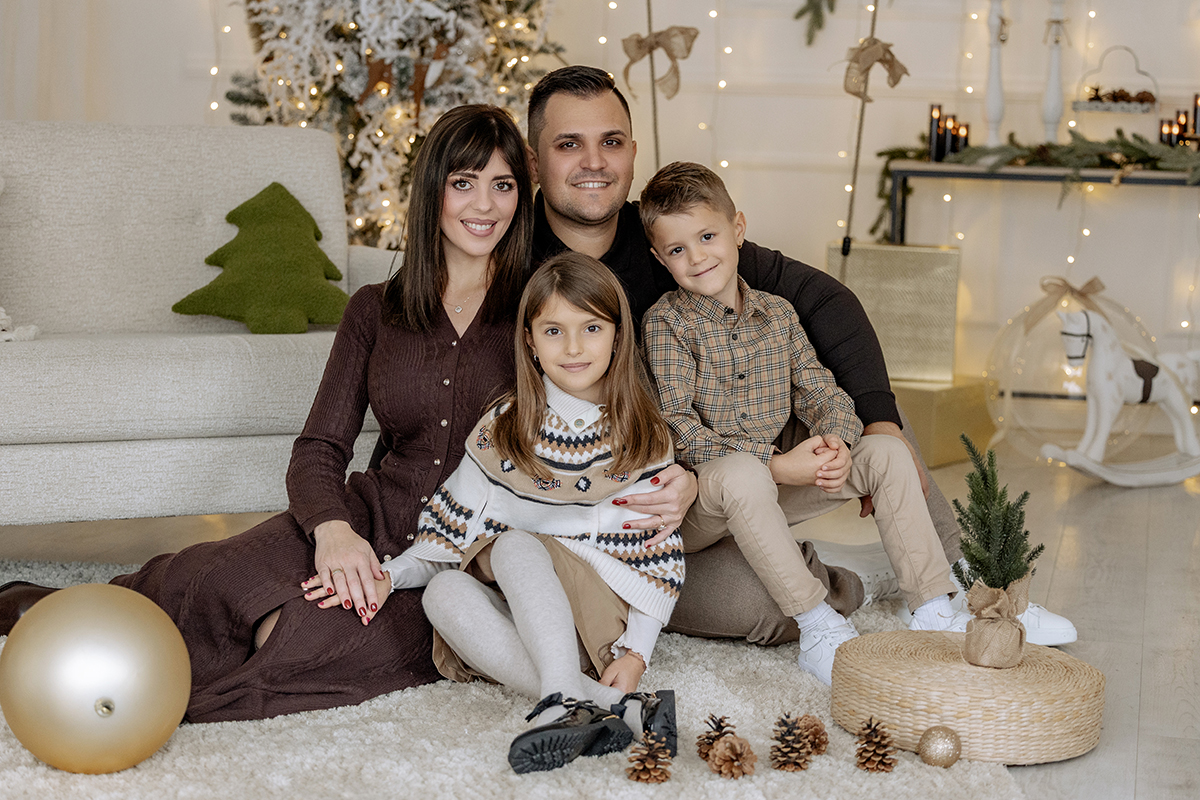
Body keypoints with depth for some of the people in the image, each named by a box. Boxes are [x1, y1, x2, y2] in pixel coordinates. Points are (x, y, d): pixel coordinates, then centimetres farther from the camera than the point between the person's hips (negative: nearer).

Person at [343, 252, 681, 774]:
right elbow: (451, 530, 11)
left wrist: (636, 653, -12)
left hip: (602, 610, -3)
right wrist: (389, 575, -6)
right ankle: (614, 707, -44)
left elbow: (660, 556, 0)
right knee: (444, 591, -29)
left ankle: (565, 703, -48)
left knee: (515, 545, -28)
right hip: (515, 621, 3)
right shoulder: (503, 428, 10)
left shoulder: (645, 438, 4)